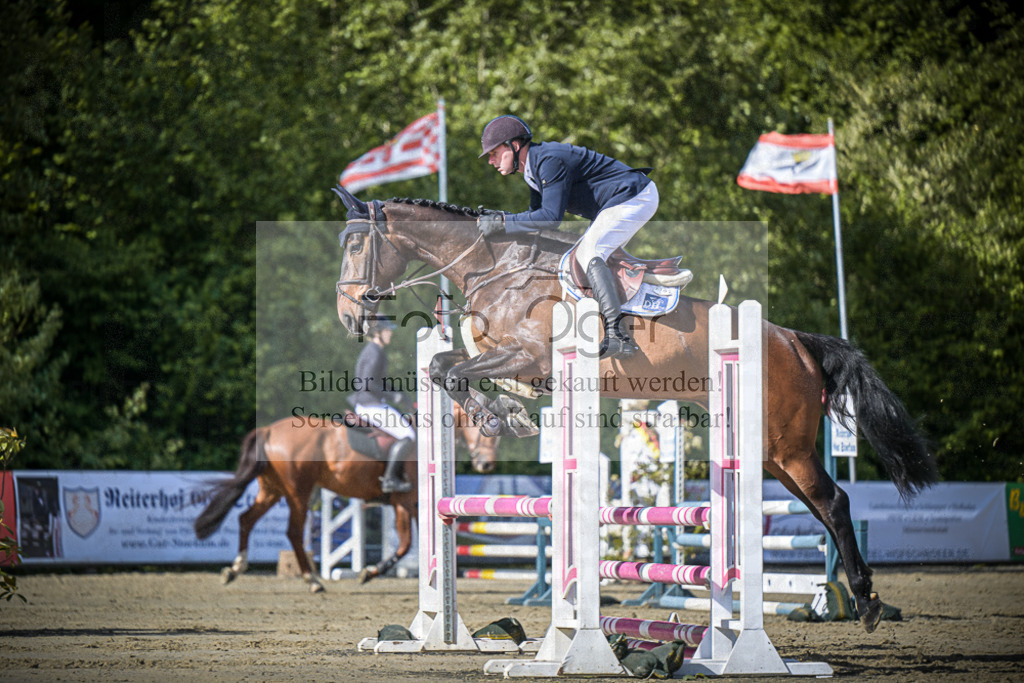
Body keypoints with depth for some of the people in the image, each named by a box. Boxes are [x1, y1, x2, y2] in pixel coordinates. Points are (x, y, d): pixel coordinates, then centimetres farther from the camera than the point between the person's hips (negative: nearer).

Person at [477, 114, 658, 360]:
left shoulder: (550, 160, -21)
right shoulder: (534, 166, 12)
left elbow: (552, 217, -27)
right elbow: (537, 214, 16)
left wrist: (503, 223, -24)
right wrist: (497, 218, 1)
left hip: (636, 198, -11)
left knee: (588, 254, -21)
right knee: (588, 255, 14)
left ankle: (617, 337, -32)